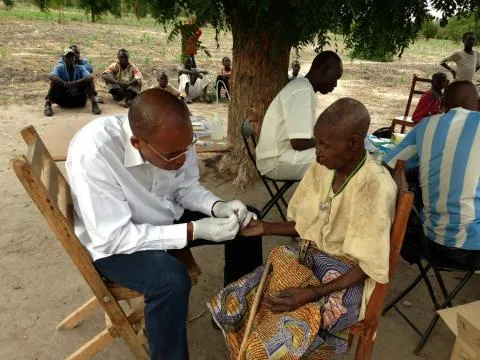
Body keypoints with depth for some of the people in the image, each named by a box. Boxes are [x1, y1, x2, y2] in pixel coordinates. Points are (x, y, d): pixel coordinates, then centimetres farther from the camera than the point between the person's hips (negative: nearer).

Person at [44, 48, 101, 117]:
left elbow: (90, 77, -24)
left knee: (89, 80, -17)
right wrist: (65, 84, -39)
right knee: (54, 81, -23)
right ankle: (47, 104, -28)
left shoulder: (80, 68, -2)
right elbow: (52, 76, -26)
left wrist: (76, 83, -37)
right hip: (63, 100, 0)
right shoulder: (59, 68, -3)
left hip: (79, 100, 0)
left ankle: (94, 104, -30)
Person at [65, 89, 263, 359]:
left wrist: (218, 207, -21)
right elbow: (113, 238, -30)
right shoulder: (93, 154, -35)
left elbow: (186, 187, -1)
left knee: (246, 223, 0)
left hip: (166, 217, 6)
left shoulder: (174, 136, -19)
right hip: (111, 241, -6)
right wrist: (193, 231, -33)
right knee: (172, 279, -34)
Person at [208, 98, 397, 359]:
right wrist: (265, 228, -6)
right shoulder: (322, 168, -2)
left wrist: (313, 293, -27)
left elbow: (368, 266, -18)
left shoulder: (376, 186, -22)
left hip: (346, 278, -6)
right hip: (308, 256, 6)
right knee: (231, 305, -6)